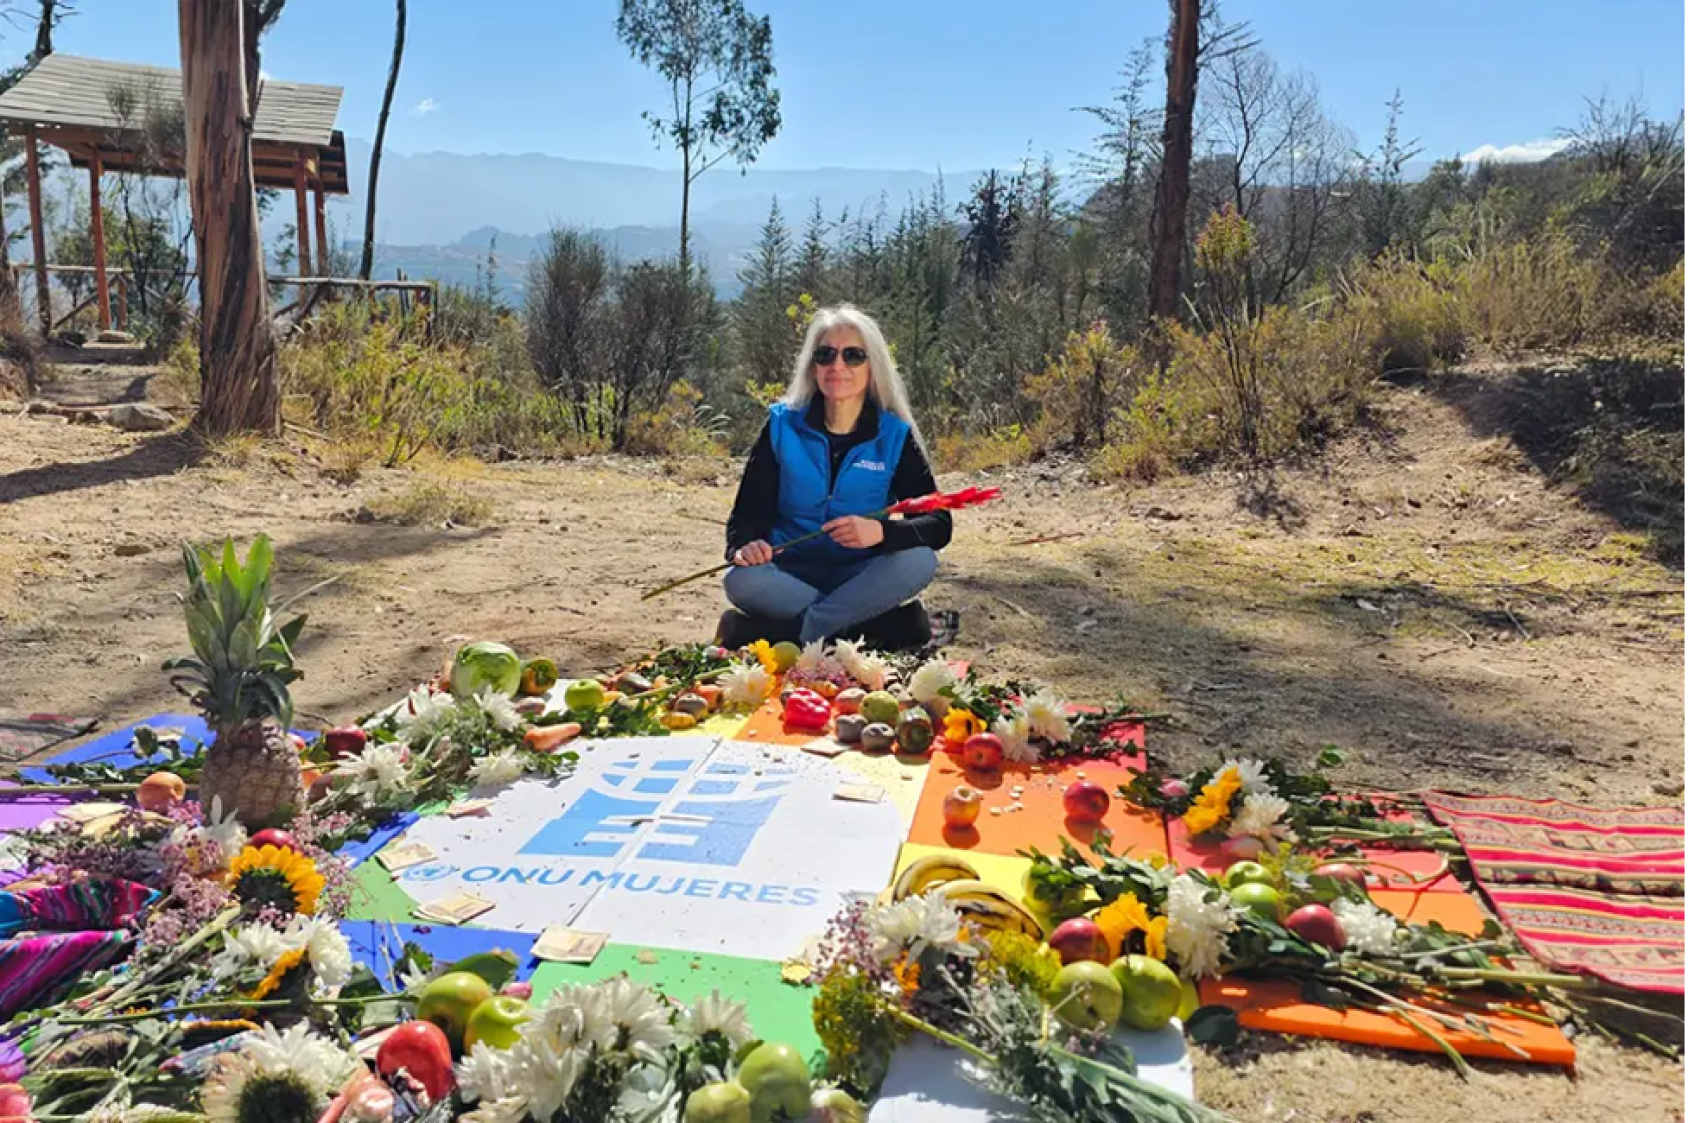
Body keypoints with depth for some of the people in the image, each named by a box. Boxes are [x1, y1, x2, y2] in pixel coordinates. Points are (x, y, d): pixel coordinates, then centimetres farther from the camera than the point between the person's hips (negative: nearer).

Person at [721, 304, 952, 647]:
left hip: (861, 577, 0)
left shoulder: (895, 436, -3)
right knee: (741, 580, -31)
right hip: (790, 575, 0)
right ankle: (889, 624, -23)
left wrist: (882, 531, -30)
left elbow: (938, 523, -9)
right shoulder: (782, 426, -2)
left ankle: (777, 633, -26)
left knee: (920, 561, -29)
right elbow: (750, 509, -5)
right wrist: (745, 545, -29)